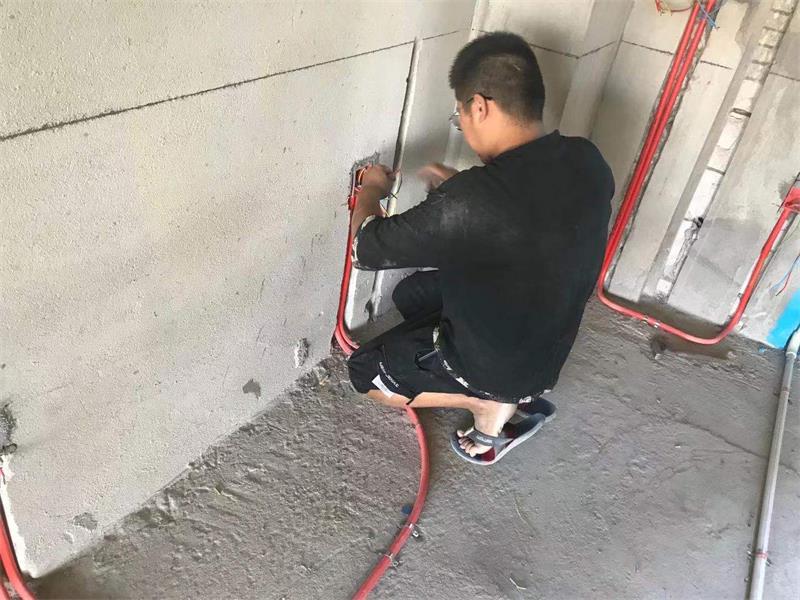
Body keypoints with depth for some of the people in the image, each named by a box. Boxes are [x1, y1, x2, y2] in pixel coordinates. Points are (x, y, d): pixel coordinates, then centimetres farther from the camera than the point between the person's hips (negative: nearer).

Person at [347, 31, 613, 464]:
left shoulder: (470, 202, -36)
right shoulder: (587, 161, -13)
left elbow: (365, 249, -21)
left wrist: (371, 190, -2)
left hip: (496, 364, -7)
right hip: (547, 347, 7)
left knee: (364, 370, 14)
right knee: (411, 293, 24)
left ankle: (491, 403, 5)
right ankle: (516, 389, 16)